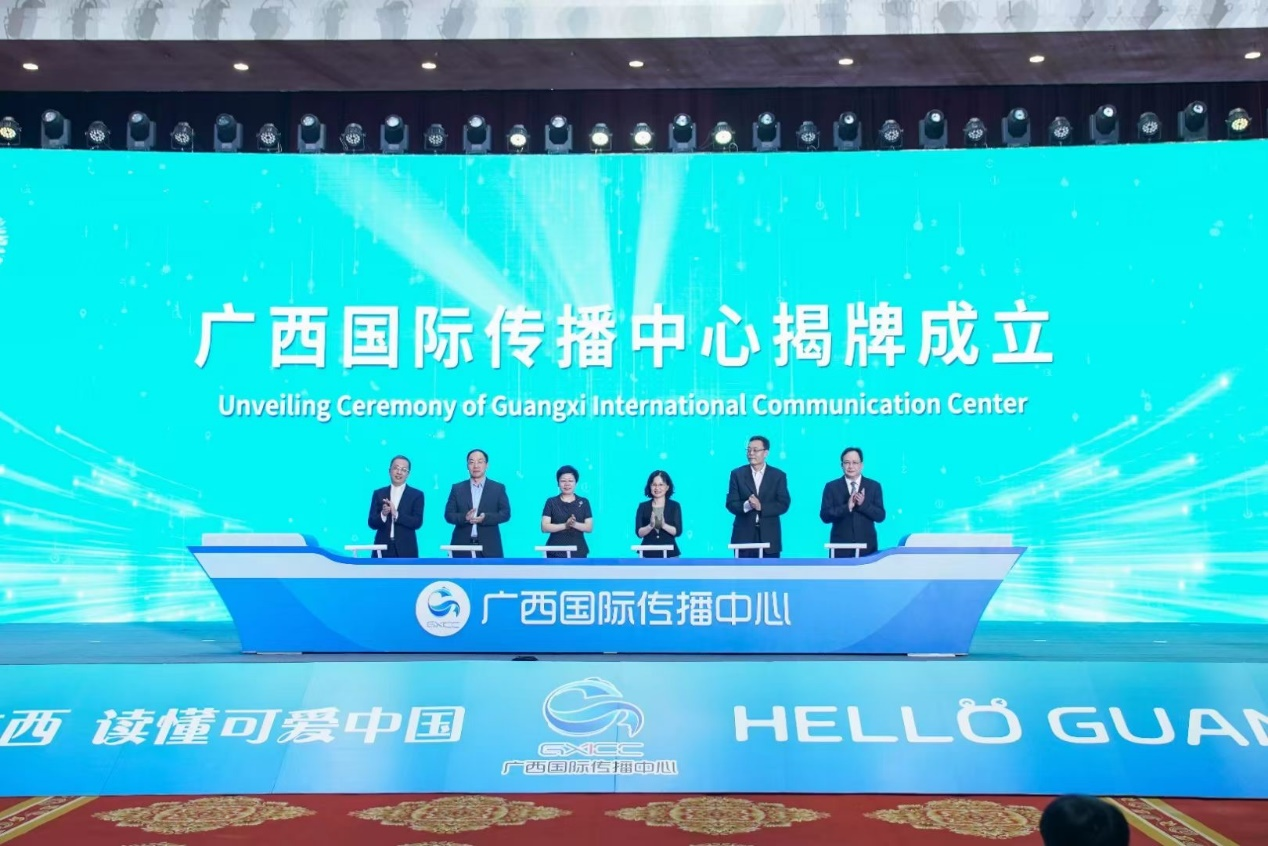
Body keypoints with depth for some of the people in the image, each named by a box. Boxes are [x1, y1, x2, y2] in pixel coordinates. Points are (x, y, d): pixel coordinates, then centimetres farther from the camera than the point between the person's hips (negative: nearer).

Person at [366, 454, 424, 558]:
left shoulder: (416, 495, 5)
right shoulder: (379, 494, 10)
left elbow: (417, 523, -5)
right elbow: (372, 523, 4)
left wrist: (396, 514, -18)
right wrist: (383, 514, -17)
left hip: (406, 551, -1)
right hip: (383, 549, 1)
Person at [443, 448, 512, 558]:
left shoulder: (498, 488, 9)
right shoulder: (457, 488, 12)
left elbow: (505, 513, 2)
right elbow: (448, 514, 7)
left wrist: (485, 518, -16)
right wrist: (464, 518, -15)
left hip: (489, 547, -1)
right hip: (462, 546, 1)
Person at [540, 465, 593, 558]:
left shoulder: (584, 502, 9)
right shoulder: (551, 502, 5)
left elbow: (589, 527, 4)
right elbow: (544, 527, -3)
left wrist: (574, 524, -16)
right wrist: (565, 525, -17)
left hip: (578, 552, 1)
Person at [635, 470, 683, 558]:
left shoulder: (675, 506, 4)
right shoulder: (643, 506, 7)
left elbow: (678, 531, -4)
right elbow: (639, 532, 0)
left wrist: (663, 525, -21)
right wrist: (650, 526, -19)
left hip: (669, 554, -1)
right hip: (648, 554, 1)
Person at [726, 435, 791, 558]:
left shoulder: (778, 475, 5)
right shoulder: (737, 474, 5)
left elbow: (784, 504, -2)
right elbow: (731, 504, 0)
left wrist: (761, 507, -17)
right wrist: (747, 505, -21)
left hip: (769, 537, 0)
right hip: (744, 536, 0)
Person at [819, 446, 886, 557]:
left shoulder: (874, 486, 7)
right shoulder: (831, 487, 4)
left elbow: (880, 516, 2)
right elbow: (824, 516, -4)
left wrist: (864, 504, -16)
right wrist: (847, 507, -19)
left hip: (866, 546, 1)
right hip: (841, 547, -1)